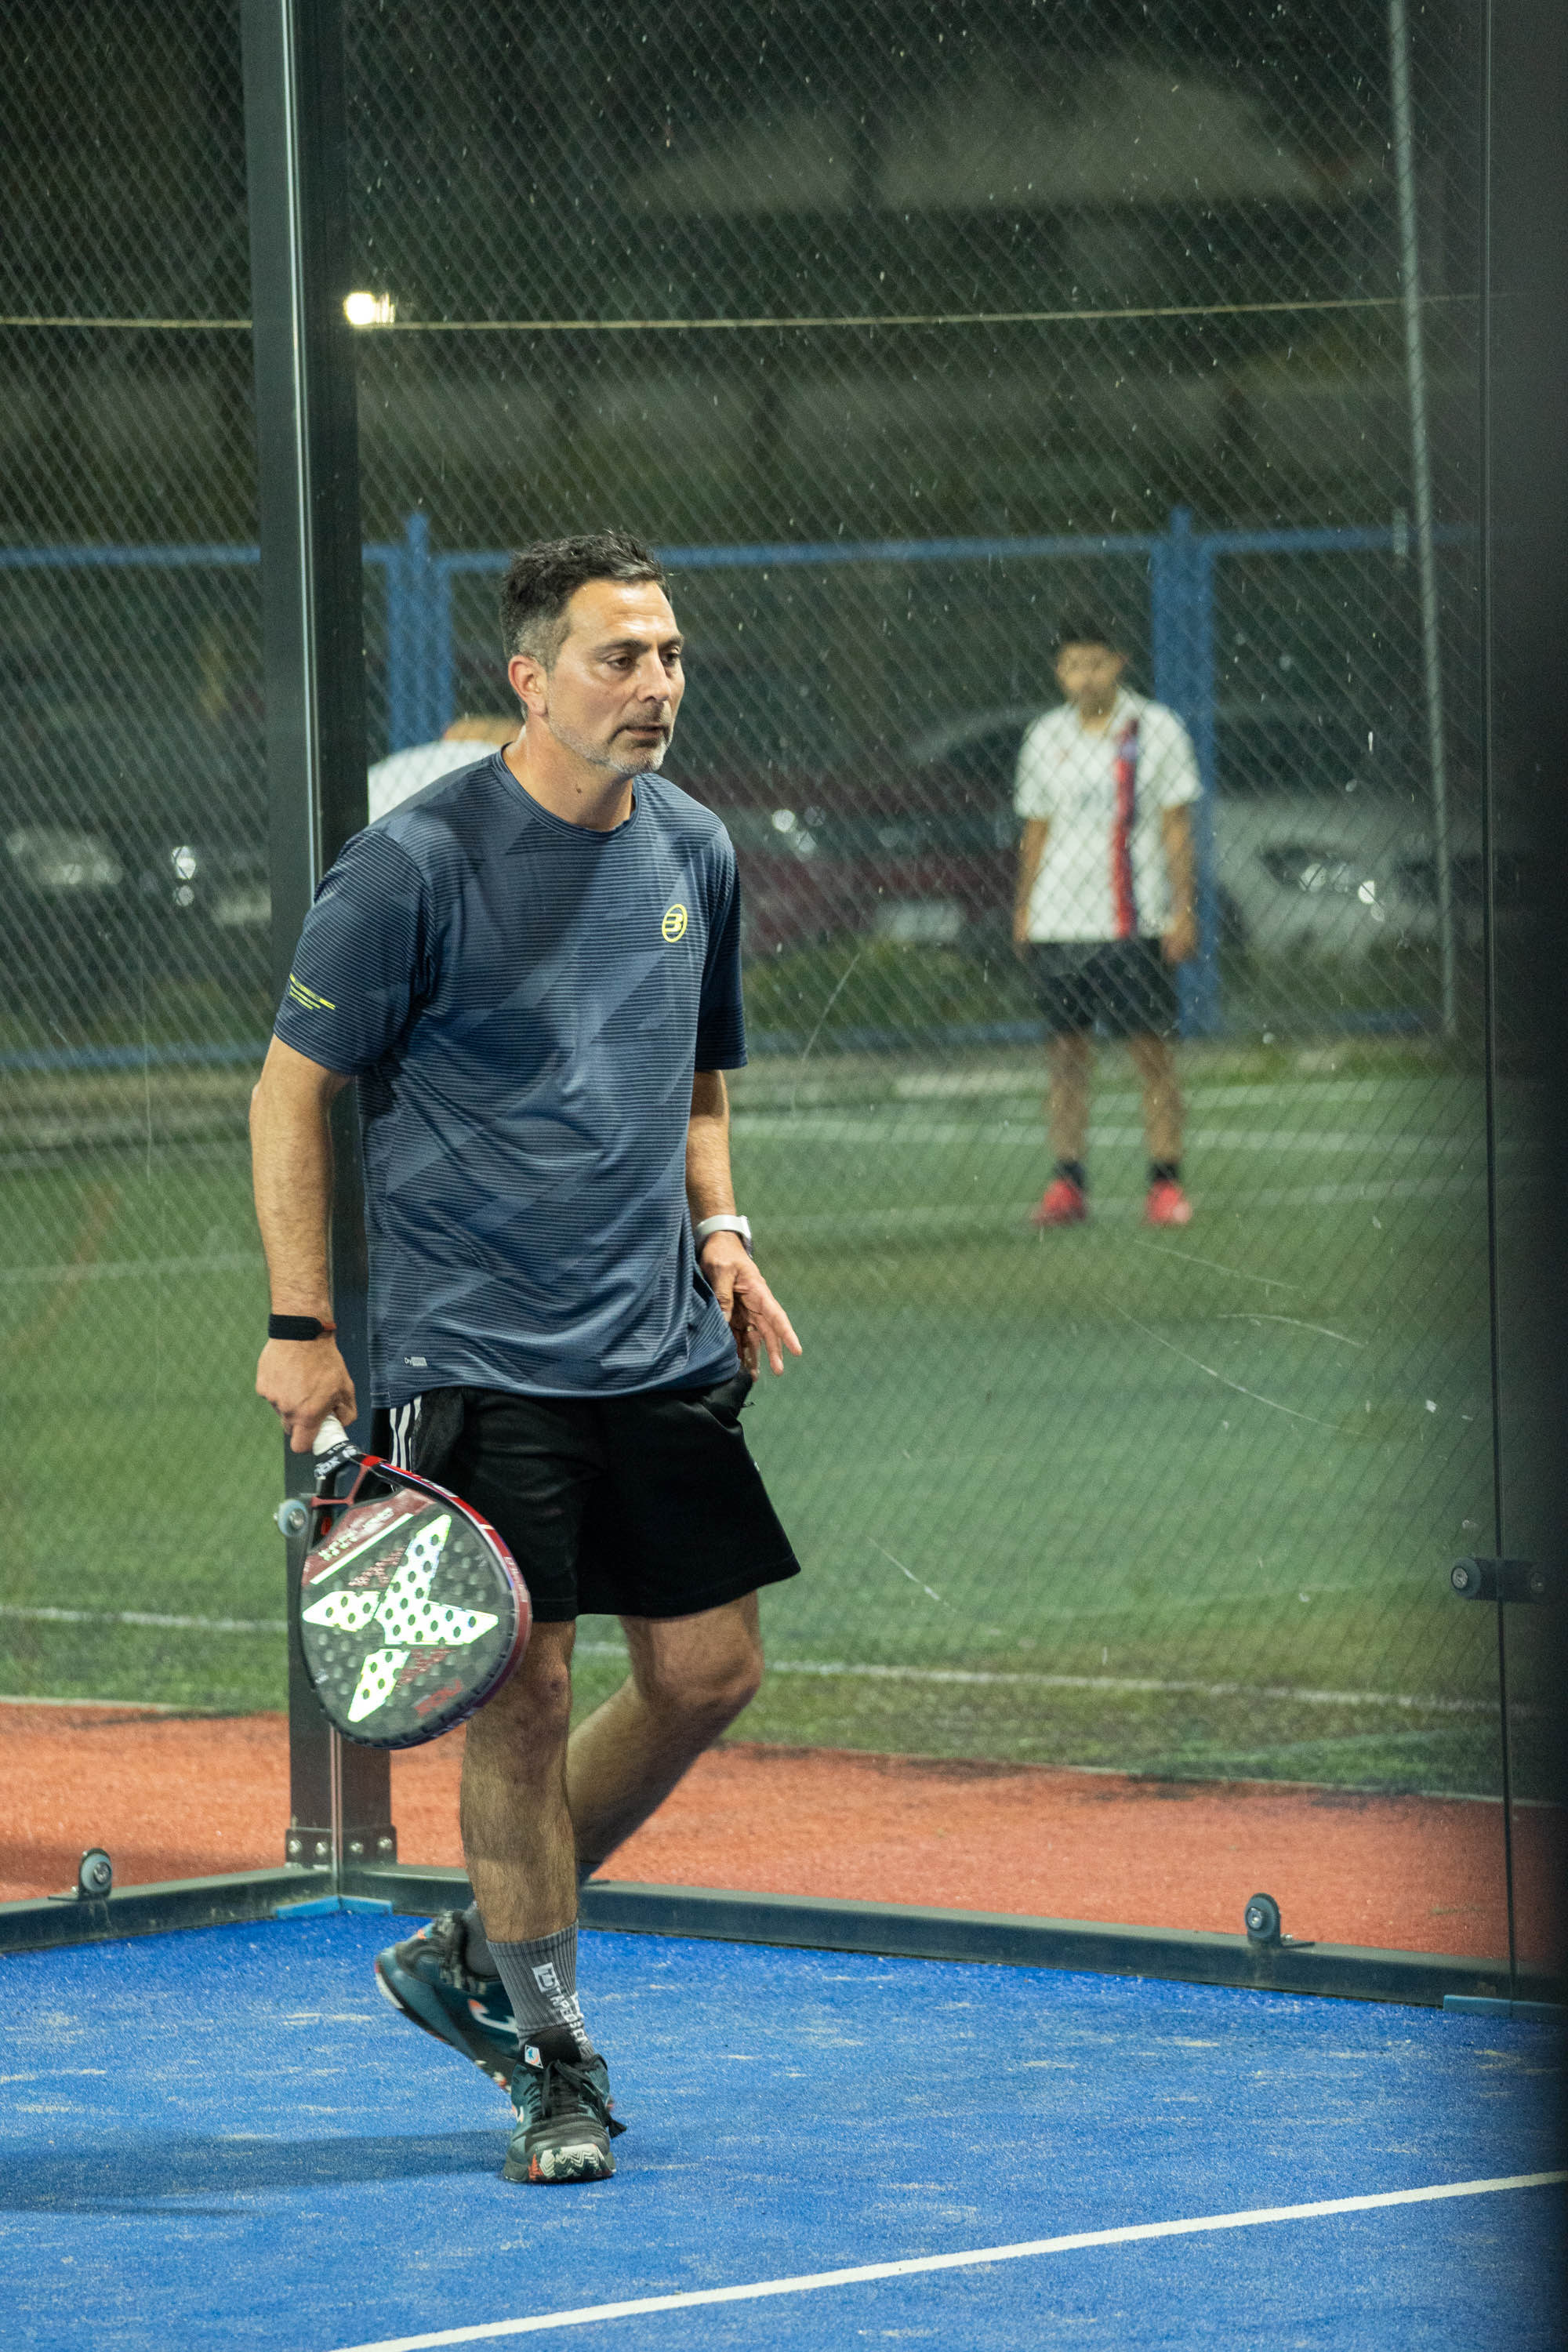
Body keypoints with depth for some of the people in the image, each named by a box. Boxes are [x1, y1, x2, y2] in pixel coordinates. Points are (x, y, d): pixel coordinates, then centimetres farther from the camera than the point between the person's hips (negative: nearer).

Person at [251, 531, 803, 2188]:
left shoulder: (693, 853, 9)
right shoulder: (417, 864, -10)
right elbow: (293, 1087, -5)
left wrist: (718, 1228, 5)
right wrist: (299, 1326, -9)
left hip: (660, 1350, 6)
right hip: (477, 1353, -6)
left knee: (709, 1670, 4)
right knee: (521, 1691, -6)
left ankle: (479, 1952, 23)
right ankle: (551, 2064, 7)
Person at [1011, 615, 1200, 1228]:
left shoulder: (1155, 729, 0)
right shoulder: (1046, 737, 9)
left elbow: (1176, 826, 0)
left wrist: (1183, 910, -6)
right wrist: (1023, 909, 11)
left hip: (1136, 923, -3)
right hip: (1058, 920, 3)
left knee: (1152, 1051, -3)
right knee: (1066, 1054, 3)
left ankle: (1166, 1184, 0)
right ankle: (1067, 1184, 6)